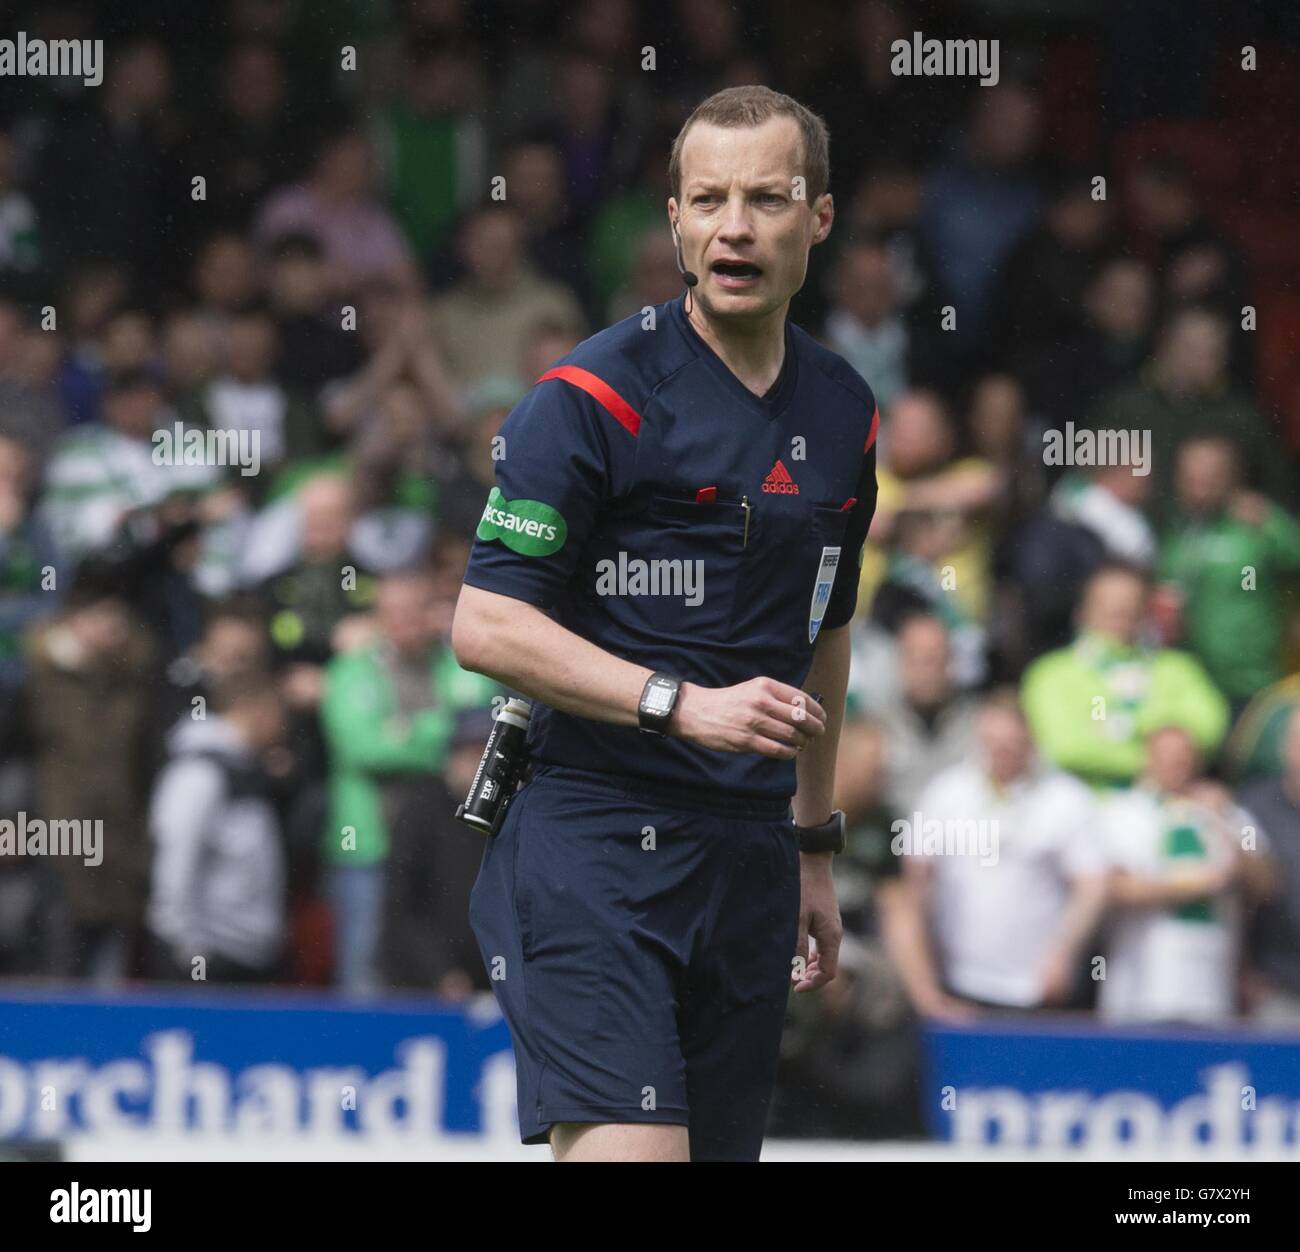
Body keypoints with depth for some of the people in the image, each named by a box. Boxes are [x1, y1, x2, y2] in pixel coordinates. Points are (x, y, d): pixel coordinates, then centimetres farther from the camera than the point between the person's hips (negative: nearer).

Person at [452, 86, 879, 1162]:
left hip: (750, 861, 6)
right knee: (630, 1151, -22)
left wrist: (814, 844, 28)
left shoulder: (843, 413, 13)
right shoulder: (594, 396, -8)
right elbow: (485, 626, -13)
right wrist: (683, 703, -21)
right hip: (598, 842, -6)